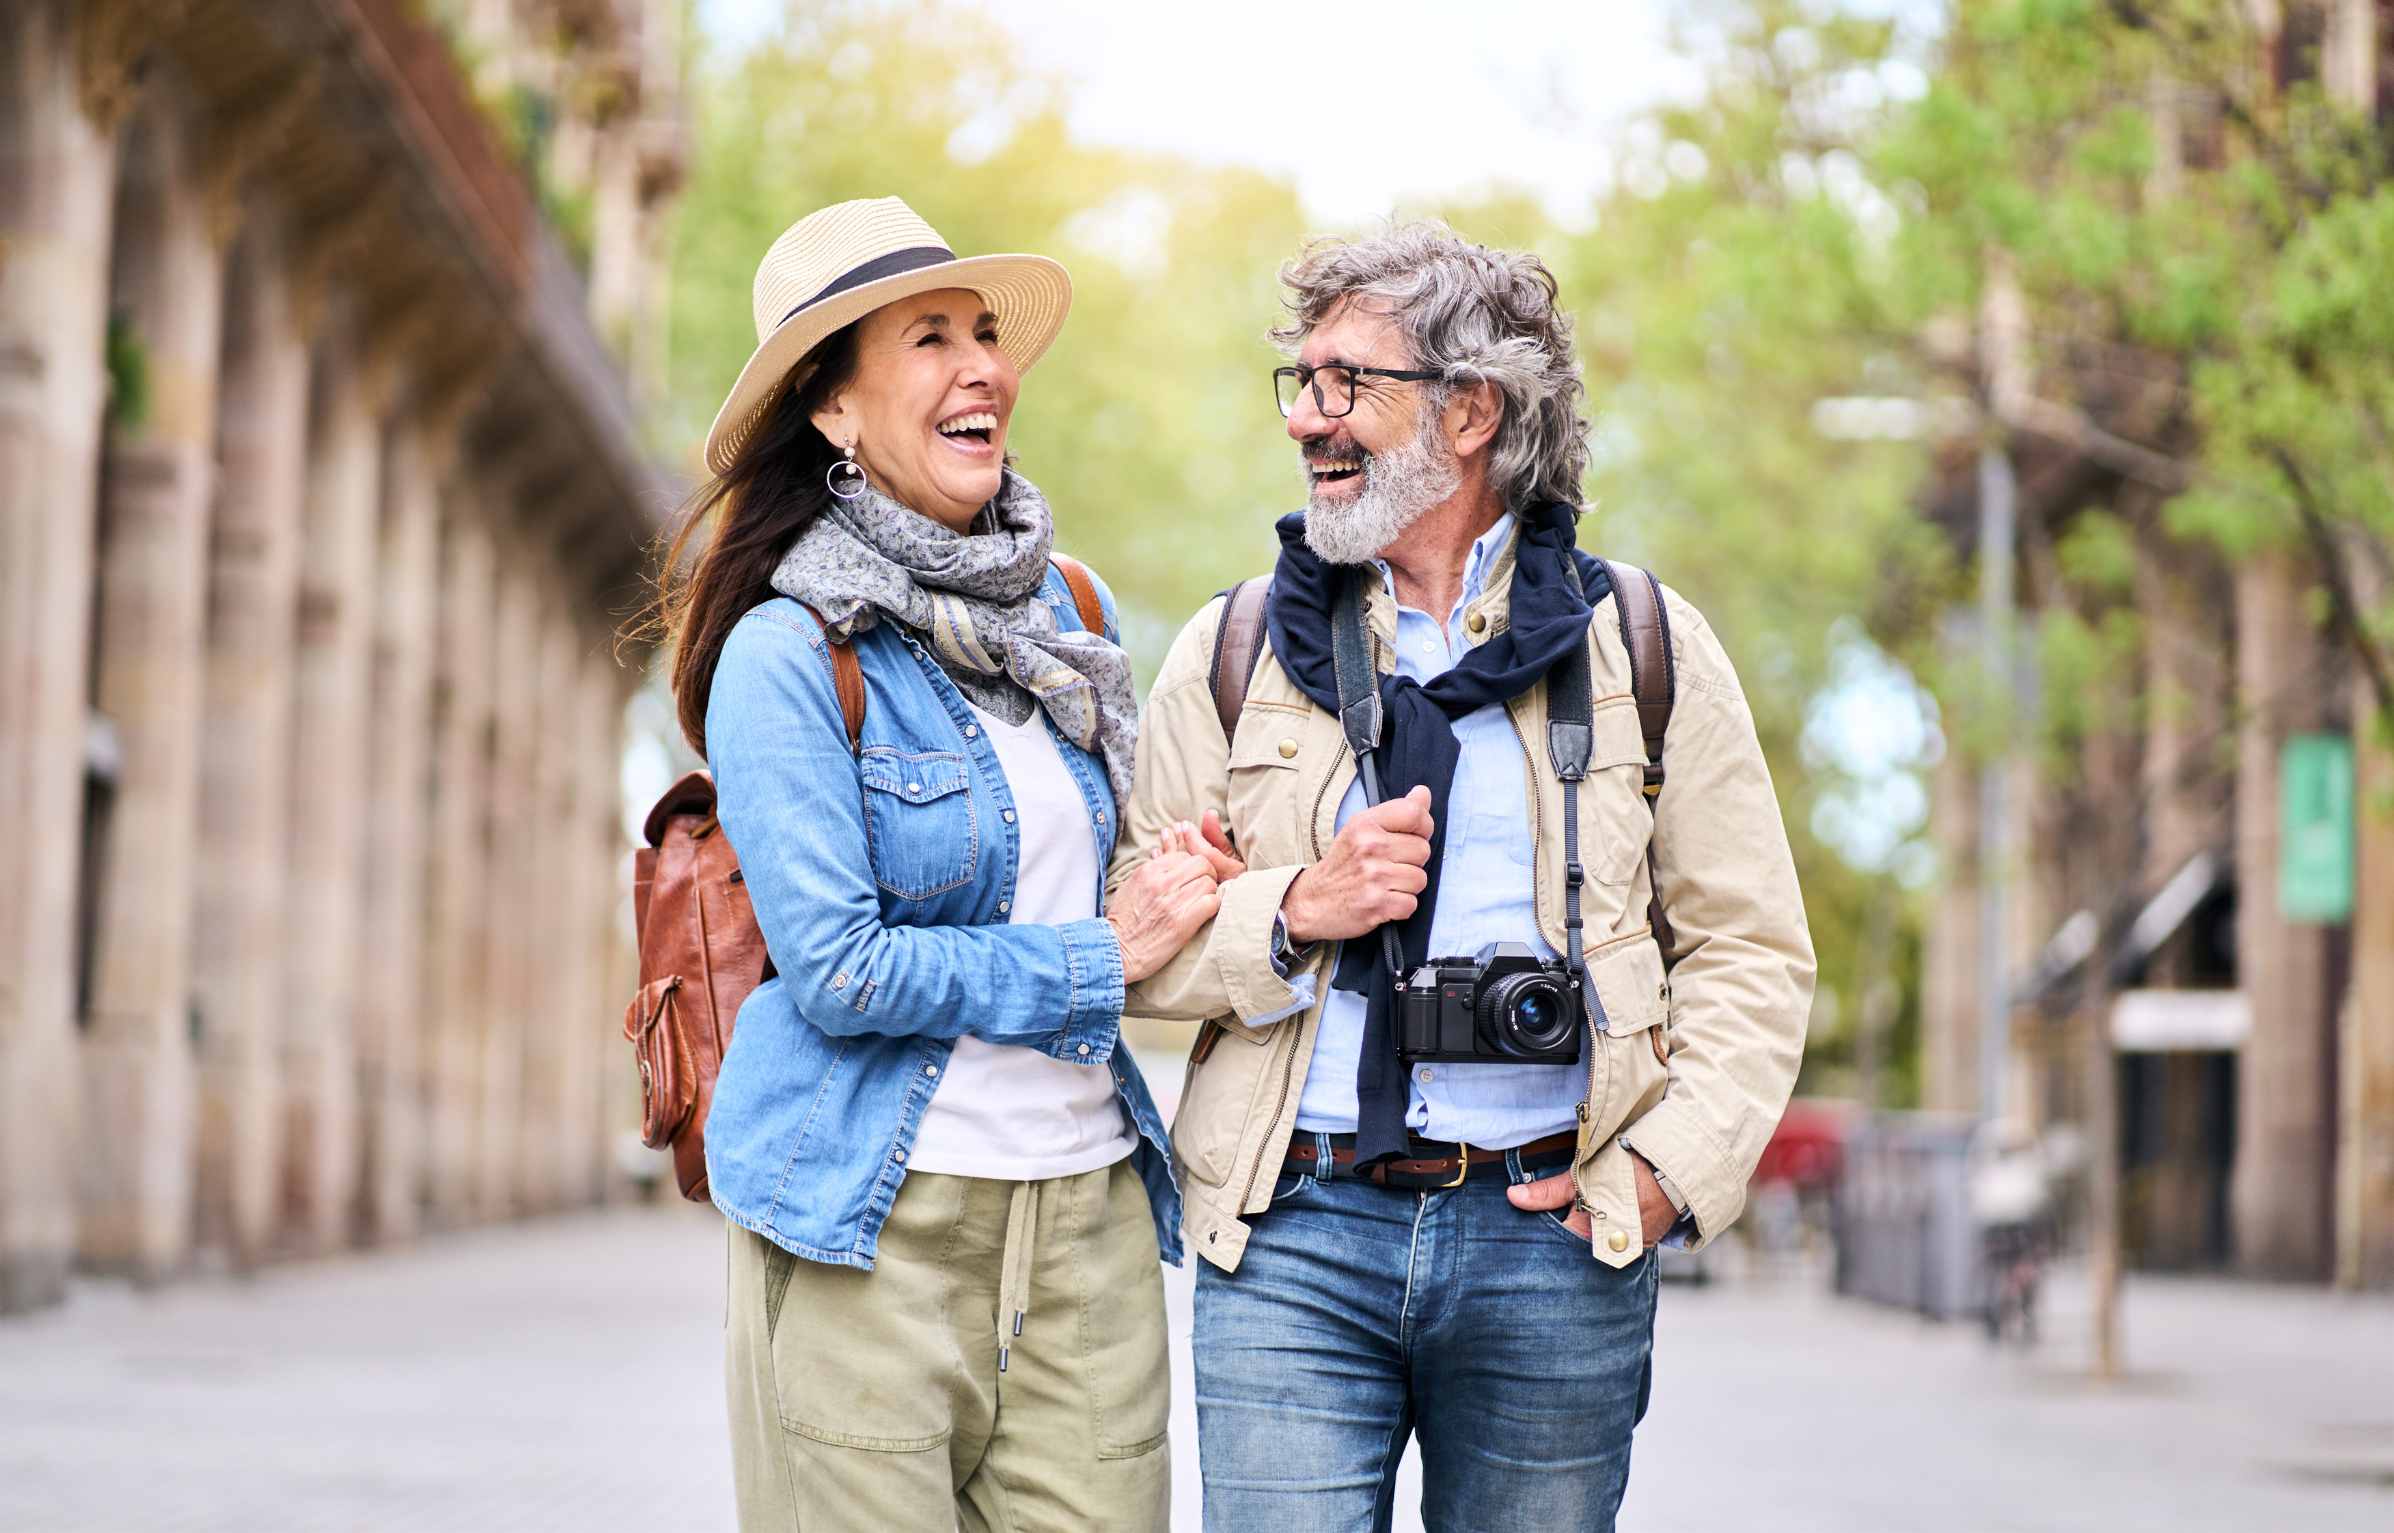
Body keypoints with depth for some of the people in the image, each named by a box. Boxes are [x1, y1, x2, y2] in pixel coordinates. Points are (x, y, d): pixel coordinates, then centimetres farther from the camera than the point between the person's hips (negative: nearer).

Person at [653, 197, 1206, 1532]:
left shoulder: (1069, 614, 12)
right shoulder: (789, 656, -7)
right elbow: (837, 970, -14)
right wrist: (1099, 958, -8)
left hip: (1089, 1213, 5)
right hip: (880, 1222, -5)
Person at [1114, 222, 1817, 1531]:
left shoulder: (1644, 643, 7)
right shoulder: (1231, 651, 10)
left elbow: (1751, 950, 6)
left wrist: (1668, 1166, -7)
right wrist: (1297, 910, -10)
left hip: (1555, 1235, 0)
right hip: (1292, 1236, 1)